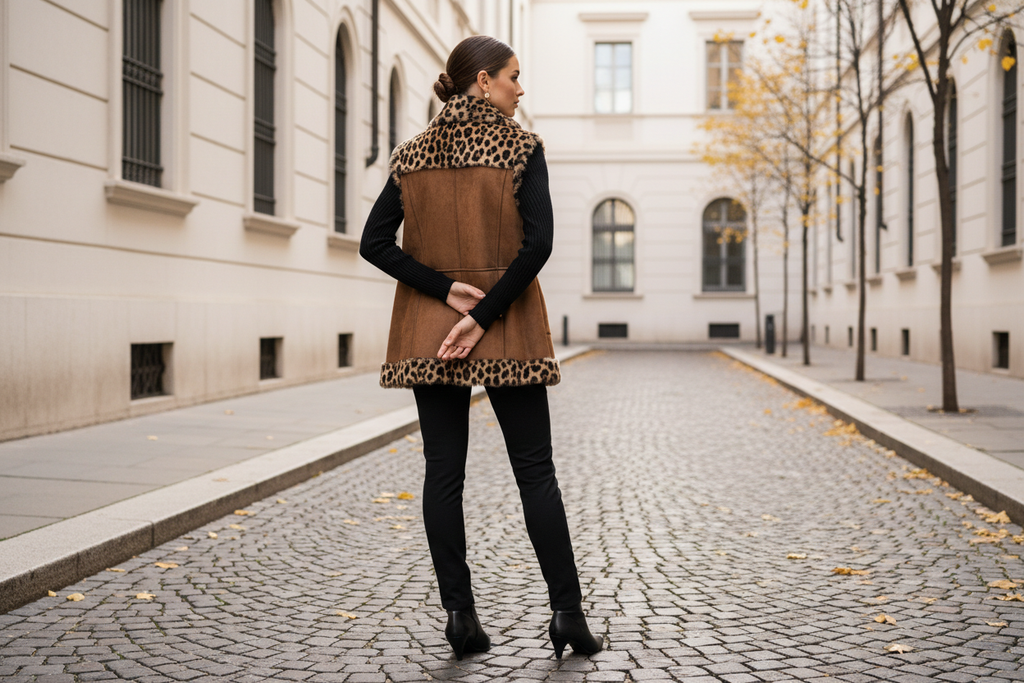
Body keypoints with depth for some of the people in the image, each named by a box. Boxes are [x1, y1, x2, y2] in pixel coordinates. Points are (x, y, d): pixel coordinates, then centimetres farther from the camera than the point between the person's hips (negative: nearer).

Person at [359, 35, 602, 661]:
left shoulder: (413, 154, 7)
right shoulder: (520, 146, -4)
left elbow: (375, 243, 0)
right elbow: (537, 242, -16)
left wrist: (445, 290, -7)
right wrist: (483, 316, -14)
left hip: (427, 332, 3)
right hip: (508, 333, -3)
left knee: (444, 470, 6)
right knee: (535, 469, 5)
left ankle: (459, 612, 7)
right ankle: (567, 611, 7)